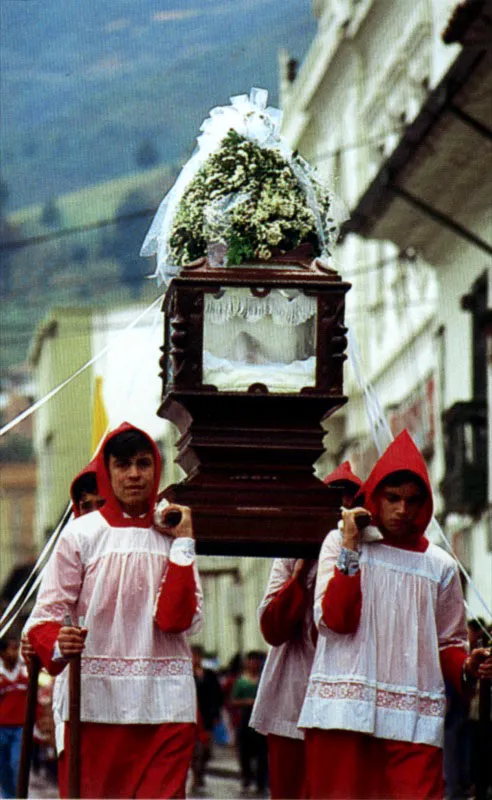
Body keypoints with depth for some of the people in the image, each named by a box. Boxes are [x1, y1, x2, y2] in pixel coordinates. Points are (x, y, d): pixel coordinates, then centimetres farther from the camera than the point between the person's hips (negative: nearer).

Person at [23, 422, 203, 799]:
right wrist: (58, 644, -25)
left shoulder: (173, 535, 11)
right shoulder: (82, 534, 3)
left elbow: (179, 619, -3)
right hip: (93, 699, -2)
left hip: (164, 701, 2)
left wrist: (183, 542, -2)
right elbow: (46, 613, -4)